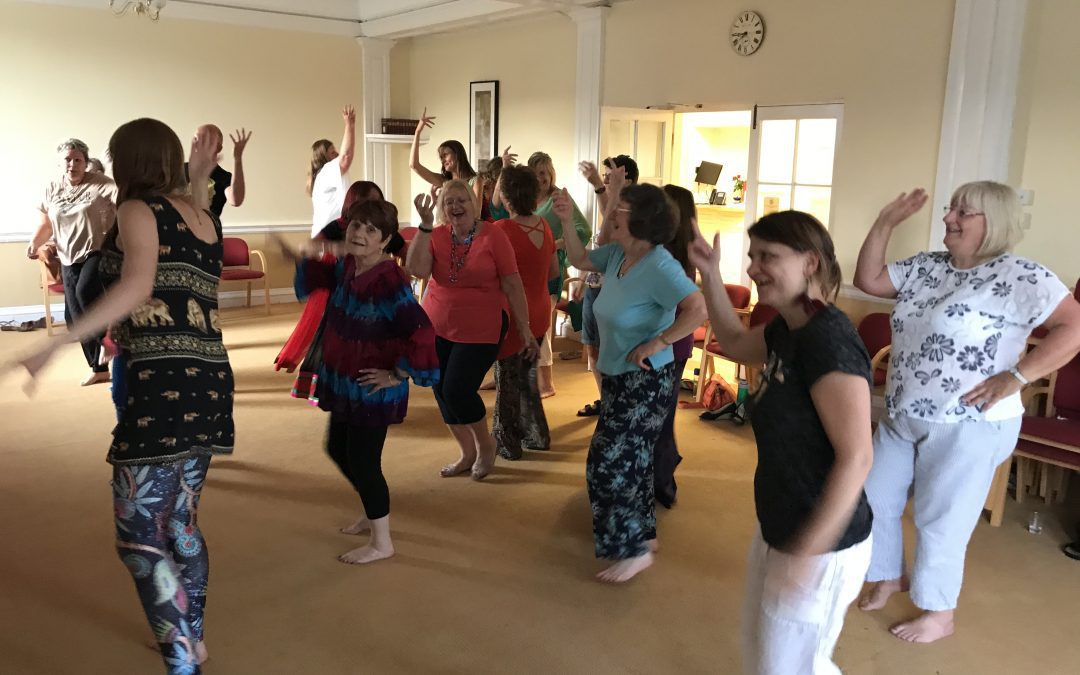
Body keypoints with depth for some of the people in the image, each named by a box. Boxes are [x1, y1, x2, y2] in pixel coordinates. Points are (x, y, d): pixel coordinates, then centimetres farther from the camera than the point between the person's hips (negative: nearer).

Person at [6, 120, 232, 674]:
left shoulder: (138, 210, -3)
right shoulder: (204, 217, 18)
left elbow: (137, 287, -23)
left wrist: (58, 344, -27)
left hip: (161, 386, -9)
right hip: (208, 385, 9)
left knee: (139, 538, -2)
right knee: (179, 523, 22)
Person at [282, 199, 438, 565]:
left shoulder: (390, 281, -26)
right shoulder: (345, 266, -1)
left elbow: (421, 333, -32)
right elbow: (322, 277, 23)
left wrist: (398, 374, -23)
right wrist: (305, 258, 5)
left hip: (373, 389, -9)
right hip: (343, 382, 9)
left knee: (363, 461, 1)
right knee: (338, 450, 23)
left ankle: (381, 542, 21)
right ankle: (373, 514, 45)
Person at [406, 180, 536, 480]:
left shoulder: (492, 235, -11)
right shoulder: (436, 236, -1)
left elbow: (512, 284, -9)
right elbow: (416, 269, -17)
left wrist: (525, 329, -8)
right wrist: (425, 225, -22)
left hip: (481, 330, -5)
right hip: (437, 328, 5)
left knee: (457, 390, -11)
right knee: (442, 393, 9)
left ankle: (486, 445, 18)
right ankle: (468, 454, 30)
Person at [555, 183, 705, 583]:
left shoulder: (659, 266, -25)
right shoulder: (617, 254, 1)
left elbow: (698, 309, -35)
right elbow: (580, 261, 18)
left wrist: (656, 342, -29)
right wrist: (568, 222, 4)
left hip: (646, 382, -9)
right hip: (618, 378, 9)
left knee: (611, 464, -3)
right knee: (627, 460, 19)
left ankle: (635, 550, 13)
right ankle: (643, 533, 36)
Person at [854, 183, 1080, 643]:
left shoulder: (1019, 276, -17)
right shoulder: (927, 267, 4)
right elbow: (867, 280, 7)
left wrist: (1016, 376, -25)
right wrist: (885, 224, 0)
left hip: (967, 428, -7)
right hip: (901, 417, 7)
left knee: (940, 521, 5)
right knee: (873, 498, 16)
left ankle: (939, 614, 27)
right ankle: (890, 575, 40)